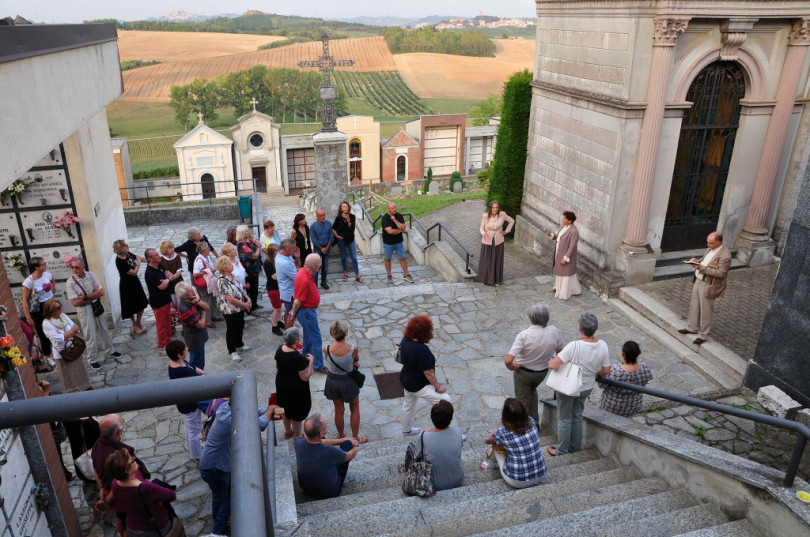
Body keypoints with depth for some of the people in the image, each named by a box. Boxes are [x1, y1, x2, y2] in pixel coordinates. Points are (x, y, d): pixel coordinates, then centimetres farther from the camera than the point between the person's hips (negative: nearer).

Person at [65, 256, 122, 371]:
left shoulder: (91, 275, -4)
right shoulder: (70, 283, -13)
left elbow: (101, 292, -9)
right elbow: (75, 302, -17)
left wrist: (85, 297, -20)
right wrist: (93, 296, -13)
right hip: (84, 310, -3)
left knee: (103, 330, 17)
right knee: (90, 335, 2)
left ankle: (109, 350, 37)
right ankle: (92, 360, 15)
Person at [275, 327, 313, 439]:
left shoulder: (280, 349, -12)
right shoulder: (298, 357, -34)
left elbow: (277, 368, 3)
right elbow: (305, 377, -26)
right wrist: (310, 361, -16)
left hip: (281, 385, 7)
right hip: (296, 390, -7)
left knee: (286, 409, 28)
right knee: (297, 413, 16)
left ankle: (288, 431, 51)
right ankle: (297, 437, 36)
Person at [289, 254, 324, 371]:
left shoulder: (303, 271, 0)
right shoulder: (304, 279, -33)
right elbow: (298, 300, -25)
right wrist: (294, 313, -9)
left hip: (309, 310, 10)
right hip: (306, 311, -10)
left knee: (309, 334, 27)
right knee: (315, 338, -1)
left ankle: (306, 354, 47)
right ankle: (319, 366, 7)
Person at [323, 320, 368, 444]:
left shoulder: (327, 349, -22)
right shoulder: (353, 349, -29)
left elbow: (328, 363, -4)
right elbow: (356, 361, -10)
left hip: (333, 381, 2)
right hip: (349, 381, -2)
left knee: (339, 410, 23)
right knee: (355, 409, 23)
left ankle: (341, 436, 43)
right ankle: (355, 437, 37)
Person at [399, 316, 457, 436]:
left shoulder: (405, 340, -10)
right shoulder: (422, 349, -34)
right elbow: (428, 372, -27)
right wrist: (438, 387, -15)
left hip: (406, 380, 9)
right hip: (418, 385, -9)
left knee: (409, 404, 29)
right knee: (444, 400, -5)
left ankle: (406, 430, 51)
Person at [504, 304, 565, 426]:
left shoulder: (524, 335, -32)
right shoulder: (554, 331, -22)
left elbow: (508, 360, -36)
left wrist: (512, 367, -14)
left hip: (523, 372, -4)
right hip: (543, 372, 4)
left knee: (523, 401, 19)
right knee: (532, 390, 35)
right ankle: (535, 421, 39)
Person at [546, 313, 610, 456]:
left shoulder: (574, 346, -34)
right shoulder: (603, 345, -15)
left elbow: (553, 365, -36)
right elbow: (606, 370, -2)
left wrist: (551, 361, -13)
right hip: (586, 388, 5)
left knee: (564, 420, 14)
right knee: (577, 417, 25)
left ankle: (562, 451, 29)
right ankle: (575, 448, 39)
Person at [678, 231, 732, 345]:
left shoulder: (725, 256, -23)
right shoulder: (711, 249, 5)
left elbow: (721, 273, -27)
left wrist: (701, 268, -29)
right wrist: (697, 261, -2)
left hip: (708, 286, -9)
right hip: (698, 281, 9)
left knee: (705, 311, 4)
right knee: (694, 305, 20)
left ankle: (703, 335, 19)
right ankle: (692, 328, 37)